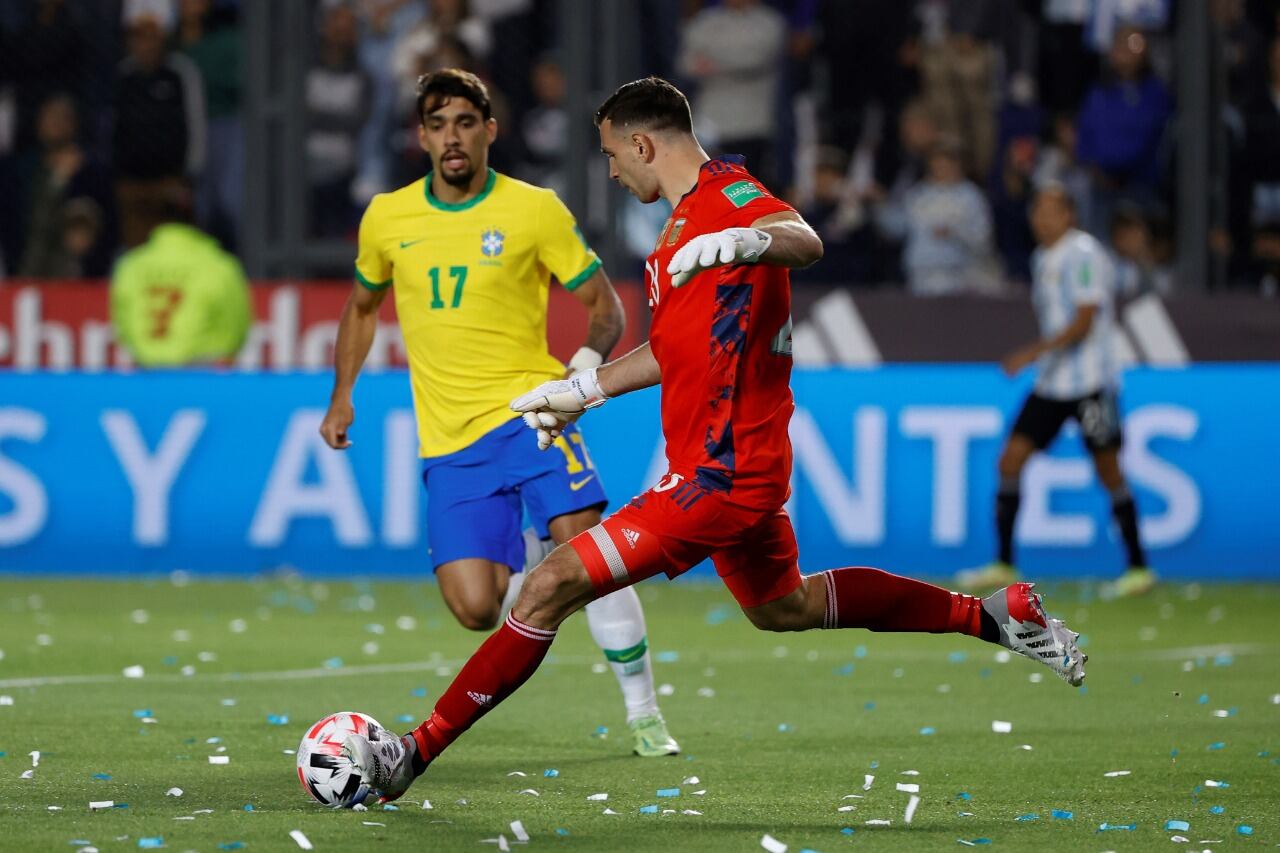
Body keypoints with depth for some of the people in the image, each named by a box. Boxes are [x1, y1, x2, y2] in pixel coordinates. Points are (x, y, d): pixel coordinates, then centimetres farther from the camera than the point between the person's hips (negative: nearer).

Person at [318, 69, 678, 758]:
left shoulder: (534, 210, -2)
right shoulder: (386, 217, 7)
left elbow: (603, 304, 3)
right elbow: (362, 306, 25)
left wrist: (589, 358, -17)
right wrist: (342, 397, 17)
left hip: (528, 409, -2)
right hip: (448, 442, 2)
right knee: (475, 608, -13)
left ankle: (643, 714, -9)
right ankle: (529, 562, 24)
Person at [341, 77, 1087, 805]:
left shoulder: (727, 193, -15)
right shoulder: (690, 213, 16)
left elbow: (806, 242, -38)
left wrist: (745, 240, -58)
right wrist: (582, 391, 29)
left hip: (719, 474, -11)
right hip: (750, 465, 11)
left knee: (551, 588, -13)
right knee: (784, 607, 29)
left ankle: (410, 757, -11)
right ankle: (992, 616, 36)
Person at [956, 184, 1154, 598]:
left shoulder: (1084, 255, -12)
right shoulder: (1042, 260, 14)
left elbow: (1084, 321, -20)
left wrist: (1035, 352, -27)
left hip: (1090, 384, -8)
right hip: (1050, 383, 8)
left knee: (1108, 471, -4)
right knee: (1010, 460, 0)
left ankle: (1139, 569, 5)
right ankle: (1003, 567, 5)